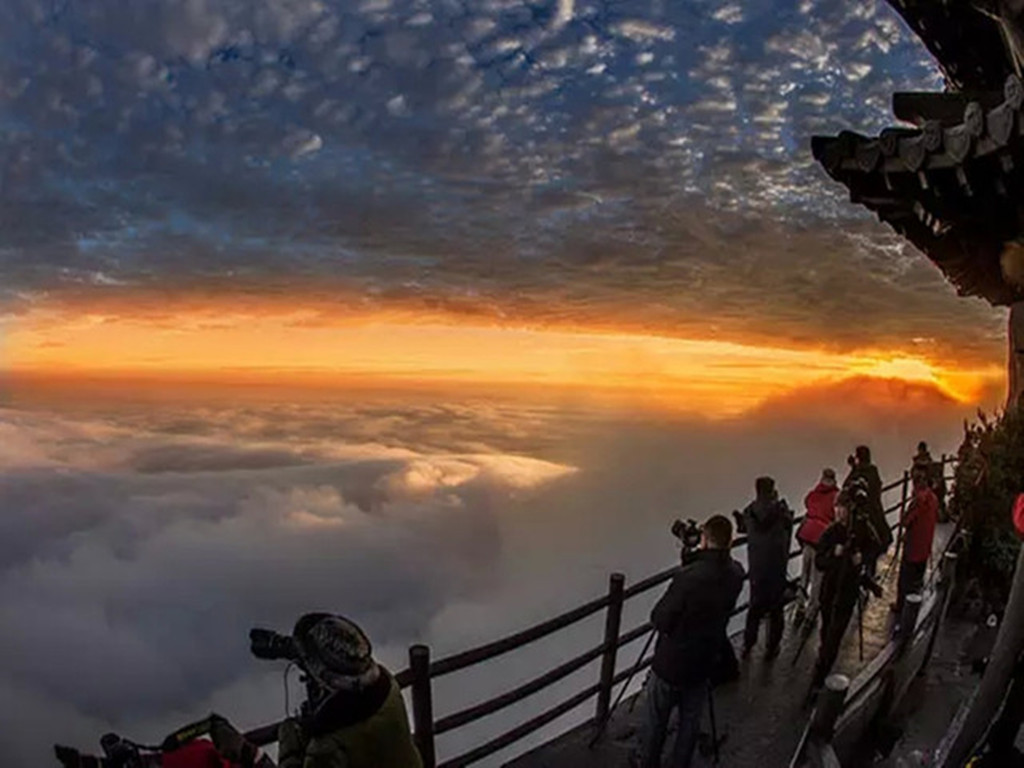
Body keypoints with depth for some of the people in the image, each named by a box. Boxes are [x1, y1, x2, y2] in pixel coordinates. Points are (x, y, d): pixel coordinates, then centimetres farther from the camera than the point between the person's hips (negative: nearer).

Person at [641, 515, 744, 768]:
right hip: (702, 664, 5)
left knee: (656, 723, 17)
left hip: (670, 664, -4)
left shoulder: (688, 576, -29)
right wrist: (698, 558, 0)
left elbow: (659, 620, -21)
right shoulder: (735, 574, -9)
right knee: (690, 723, 21)